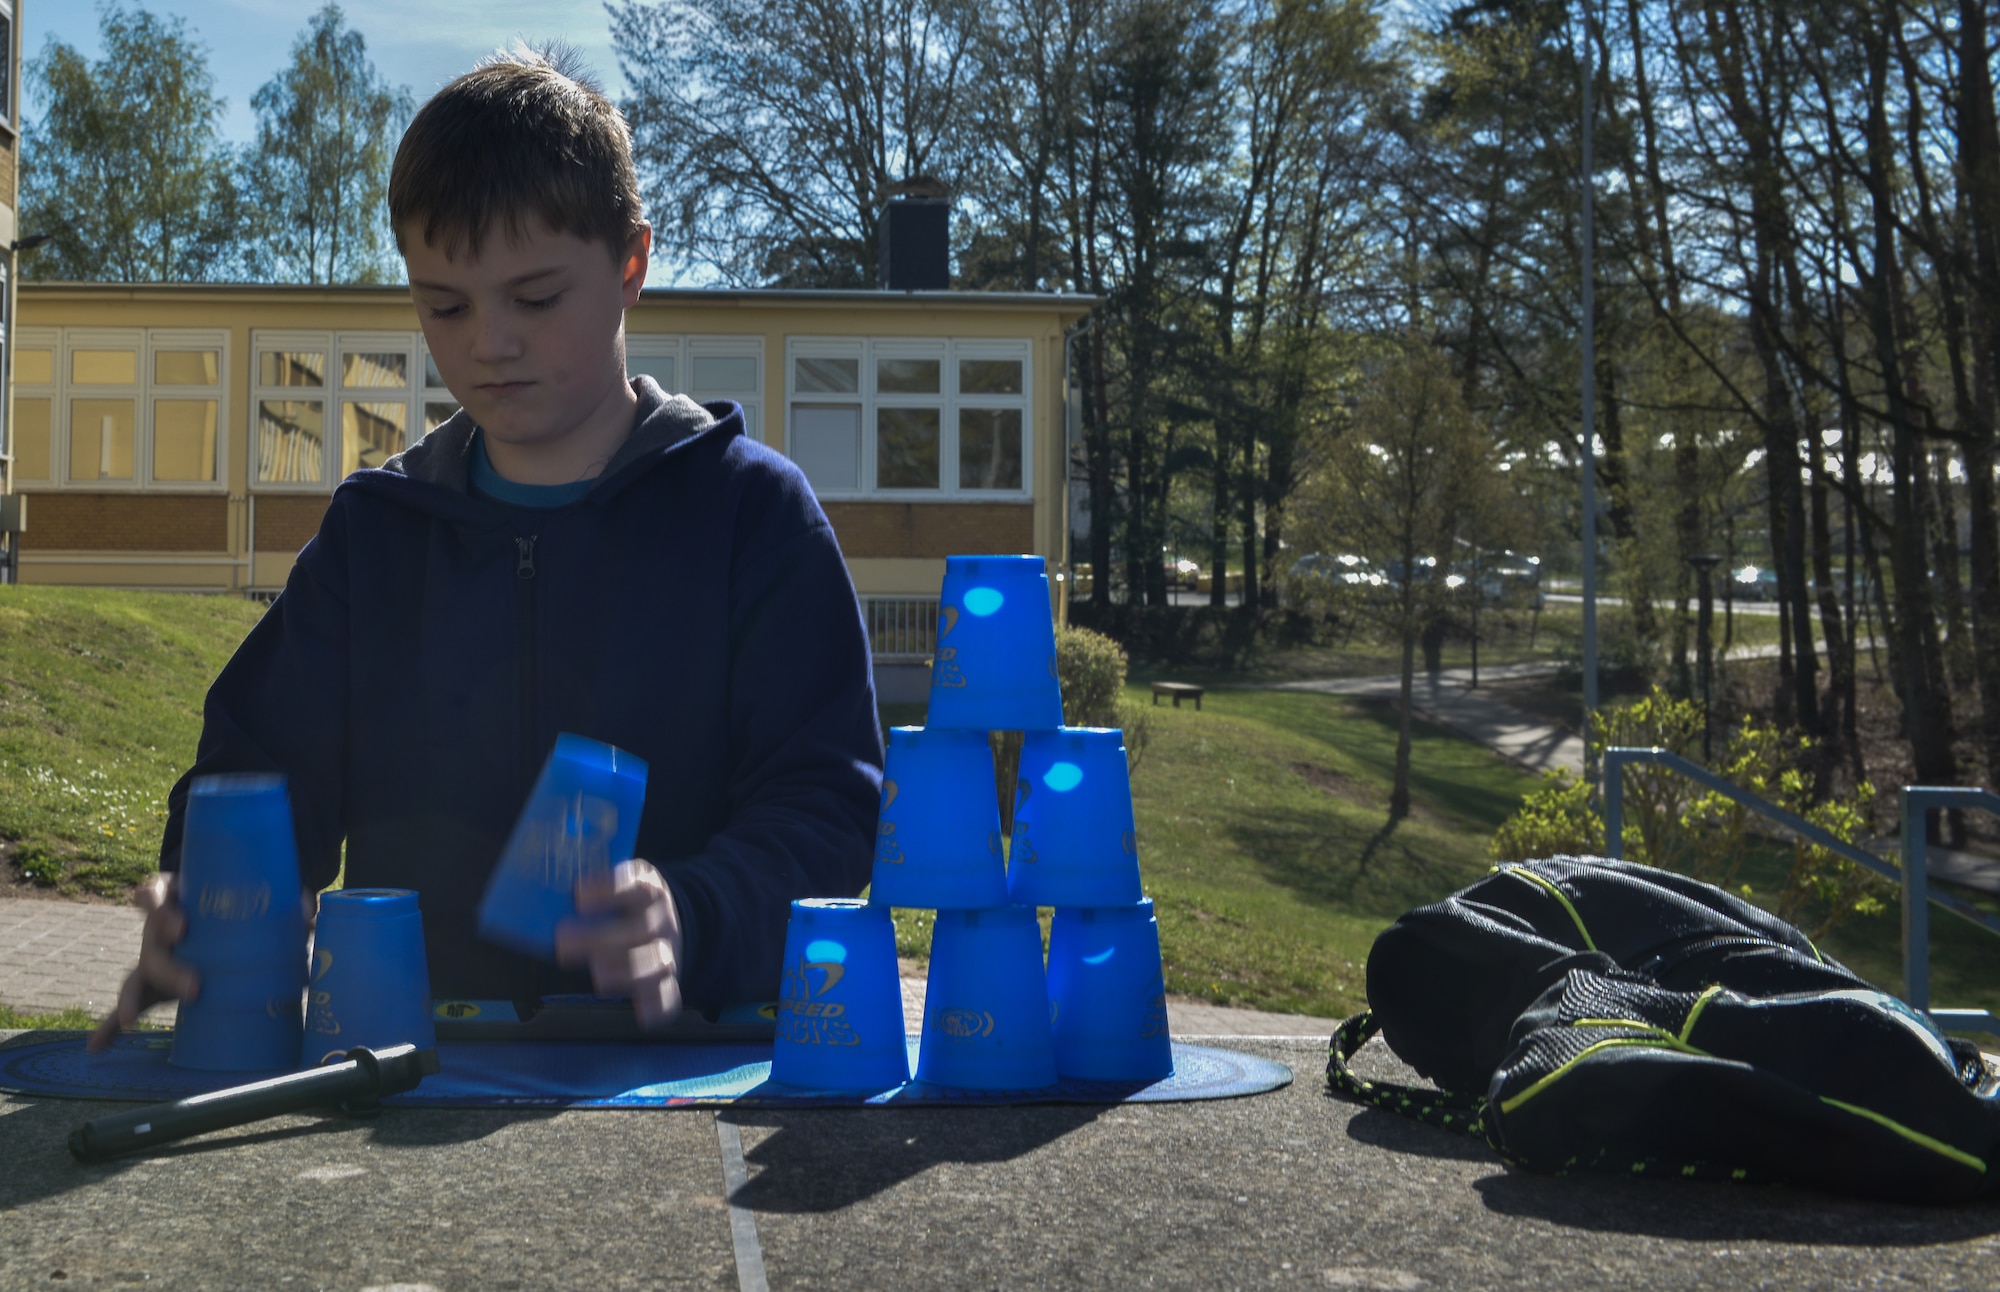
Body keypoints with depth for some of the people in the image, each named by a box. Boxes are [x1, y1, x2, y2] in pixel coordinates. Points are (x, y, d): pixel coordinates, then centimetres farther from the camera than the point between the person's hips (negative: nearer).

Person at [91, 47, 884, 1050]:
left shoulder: (748, 507, 4)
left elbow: (831, 809, -3)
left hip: (670, 1060, -2)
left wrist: (687, 921, -24)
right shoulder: (372, 527, 16)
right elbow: (263, 770, 13)